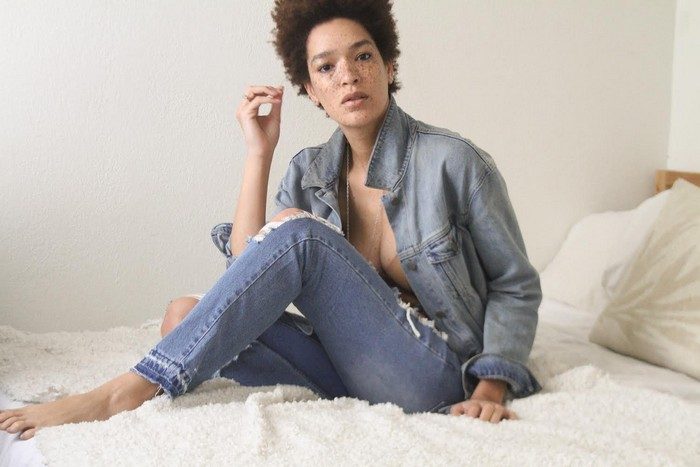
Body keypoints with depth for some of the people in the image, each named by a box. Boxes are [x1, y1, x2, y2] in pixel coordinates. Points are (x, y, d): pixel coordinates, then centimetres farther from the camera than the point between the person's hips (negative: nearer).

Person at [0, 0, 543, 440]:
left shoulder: (453, 161, -8)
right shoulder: (310, 172, 6)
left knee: (299, 231, -26)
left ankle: (128, 390, -24)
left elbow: (516, 286, -2)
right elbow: (250, 272, -5)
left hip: (440, 376, -4)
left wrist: (490, 390, -15)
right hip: (356, 371, 4)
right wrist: (260, 152, -7)